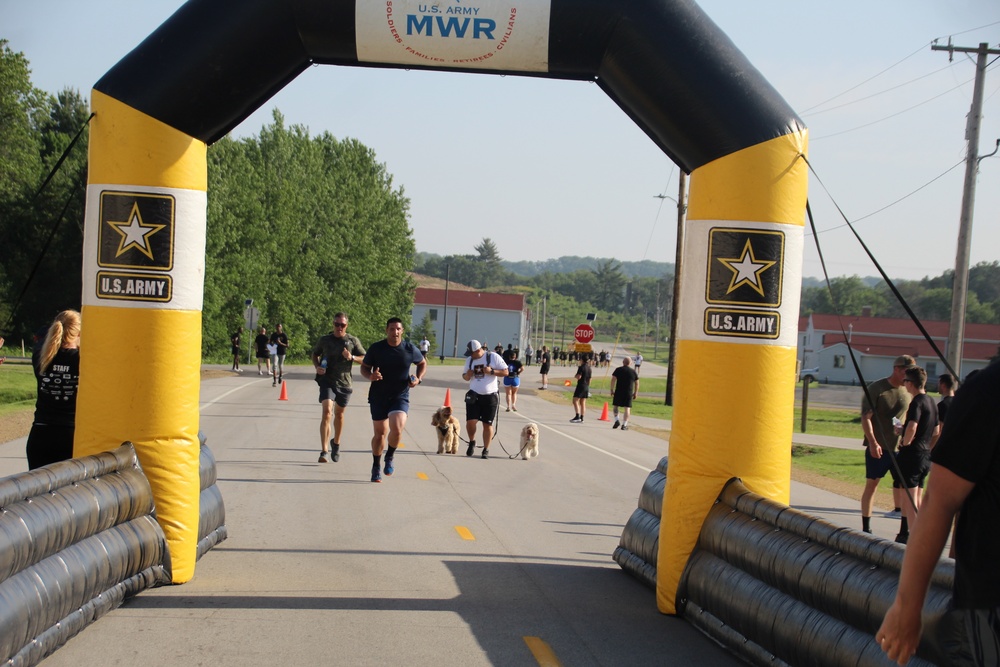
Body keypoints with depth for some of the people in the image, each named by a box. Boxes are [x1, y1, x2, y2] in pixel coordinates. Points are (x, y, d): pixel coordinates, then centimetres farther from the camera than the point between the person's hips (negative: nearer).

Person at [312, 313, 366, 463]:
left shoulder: (353, 341, 1)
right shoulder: (324, 340, 2)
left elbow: (365, 358, 4)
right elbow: (314, 354, 18)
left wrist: (352, 357, -15)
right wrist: (317, 366, -1)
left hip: (345, 383, 2)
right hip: (327, 381, -2)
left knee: (339, 414, 16)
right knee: (327, 412, -18)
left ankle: (336, 442, 42)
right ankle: (324, 451, -20)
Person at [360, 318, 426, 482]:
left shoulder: (410, 349, -3)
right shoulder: (376, 348, -6)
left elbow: (422, 363, 14)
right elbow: (364, 367, 4)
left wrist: (418, 378, -4)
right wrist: (370, 375, -18)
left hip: (400, 396, -1)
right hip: (378, 396, 1)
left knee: (396, 428, -22)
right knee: (380, 433, 7)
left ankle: (390, 457, 8)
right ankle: (376, 467, 27)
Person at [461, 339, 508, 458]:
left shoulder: (493, 357, -7)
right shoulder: (469, 359, 6)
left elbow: (505, 372, -5)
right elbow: (464, 376, 16)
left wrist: (491, 371, -20)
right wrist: (467, 376, -9)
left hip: (490, 396, -3)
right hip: (474, 395, 3)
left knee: (487, 424, 3)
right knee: (470, 421, -8)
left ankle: (486, 449, 14)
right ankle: (472, 442, 18)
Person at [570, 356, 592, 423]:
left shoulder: (581, 367, -11)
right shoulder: (589, 368, 13)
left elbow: (579, 377, -21)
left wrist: (576, 375, 1)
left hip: (581, 386, -8)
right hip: (586, 387, 8)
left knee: (575, 401, -8)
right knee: (583, 403, 10)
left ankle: (577, 416, -20)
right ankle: (581, 418, 9)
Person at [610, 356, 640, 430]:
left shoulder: (618, 370, 1)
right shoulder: (633, 371, 6)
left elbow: (613, 380, -6)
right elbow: (637, 383, 8)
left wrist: (612, 390, 0)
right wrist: (635, 393, 15)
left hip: (618, 391, -1)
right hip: (629, 393, 1)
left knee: (616, 406, 15)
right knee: (627, 408, 3)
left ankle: (616, 420, 1)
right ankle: (624, 425, 0)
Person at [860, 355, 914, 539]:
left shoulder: (908, 392, 8)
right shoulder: (876, 389, -7)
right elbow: (865, 417, -11)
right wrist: (873, 442, -20)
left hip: (900, 448, 5)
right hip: (878, 448, -5)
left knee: (903, 486, 2)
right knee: (871, 484, 2)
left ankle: (904, 529, 7)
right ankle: (866, 528, 10)